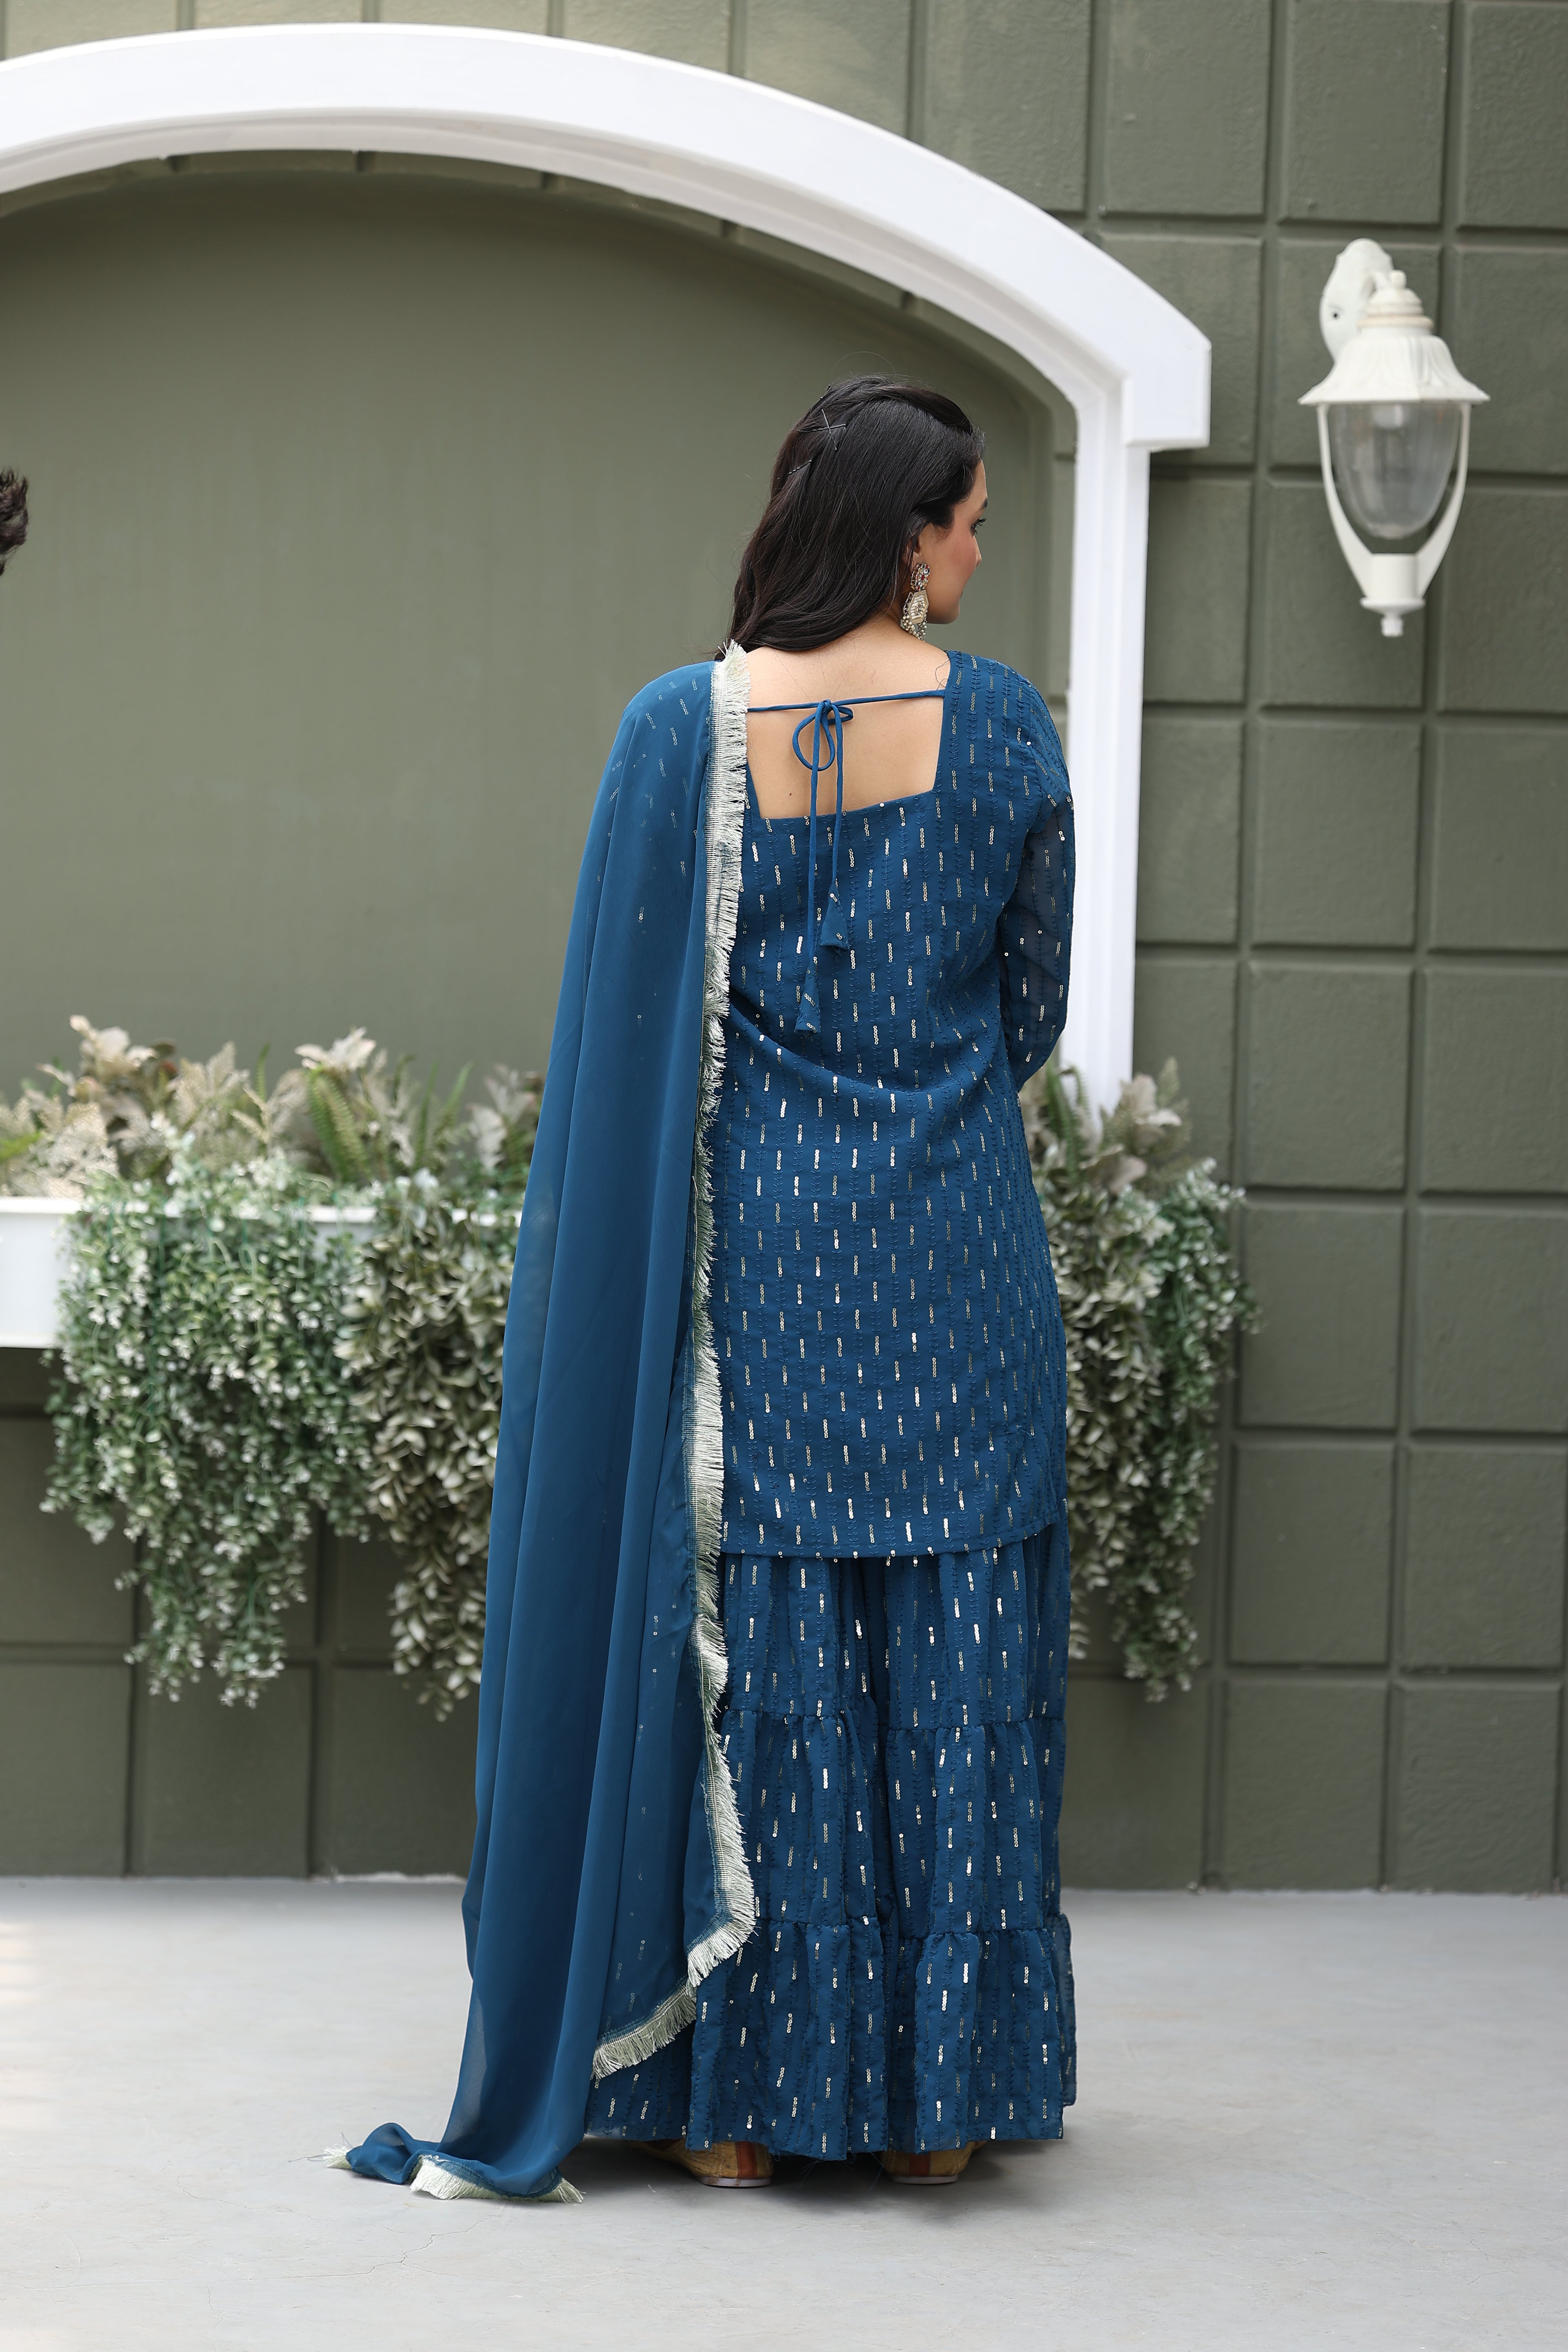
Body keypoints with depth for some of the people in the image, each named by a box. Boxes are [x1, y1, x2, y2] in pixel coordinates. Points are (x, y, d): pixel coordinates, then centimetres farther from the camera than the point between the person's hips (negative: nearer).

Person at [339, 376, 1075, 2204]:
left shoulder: (681, 726, -5)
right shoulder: (1003, 728, -4)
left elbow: (621, 1023, -2)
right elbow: (1033, 1008, 6)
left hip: (745, 1242, 0)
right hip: (953, 1264, 0)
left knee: (743, 1646, 6)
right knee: (948, 1650, 7)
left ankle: (735, 2097, 10)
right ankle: (936, 2098, 11)